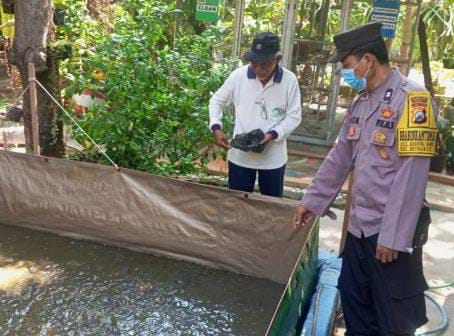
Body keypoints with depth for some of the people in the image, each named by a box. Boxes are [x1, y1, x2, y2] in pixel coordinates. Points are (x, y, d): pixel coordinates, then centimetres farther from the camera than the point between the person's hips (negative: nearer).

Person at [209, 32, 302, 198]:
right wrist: (216, 127, -12)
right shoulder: (238, 75, -9)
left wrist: (273, 134, -19)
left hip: (273, 157, 0)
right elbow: (217, 101, 4)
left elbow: (294, 116, -4)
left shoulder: (289, 80, -11)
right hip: (240, 155, 1)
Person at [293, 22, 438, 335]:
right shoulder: (360, 102, 9)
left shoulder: (411, 99, -17)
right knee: (355, 307, 19)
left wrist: (393, 236, -20)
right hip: (359, 226, 7)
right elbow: (339, 158, 15)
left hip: (391, 232, -7)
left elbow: (411, 176, -21)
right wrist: (313, 201, 18)